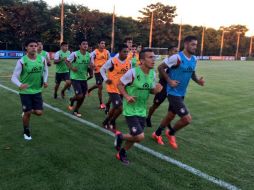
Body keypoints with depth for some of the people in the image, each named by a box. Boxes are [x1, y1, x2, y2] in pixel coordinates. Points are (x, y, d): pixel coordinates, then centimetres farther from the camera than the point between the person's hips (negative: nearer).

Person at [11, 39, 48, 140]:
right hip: (25, 91, -3)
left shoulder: (42, 59, -5)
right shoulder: (22, 61, -16)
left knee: (39, 112, 0)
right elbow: (14, 77, -14)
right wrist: (20, 84, -34)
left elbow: (45, 70, 15)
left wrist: (45, 80, 0)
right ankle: (26, 132, 28)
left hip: (37, 91, 3)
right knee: (27, 113, 2)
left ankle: (27, 111, 35)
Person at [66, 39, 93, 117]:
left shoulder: (89, 55, 2)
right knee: (79, 95, -14)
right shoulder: (75, 54, -15)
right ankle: (72, 100, 22)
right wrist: (71, 68, -19)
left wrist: (90, 68, -6)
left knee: (83, 96, 9)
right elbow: (67, 61, -4)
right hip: (75, 78, -6)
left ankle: (76, 110, 30)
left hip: (84, 78, 6)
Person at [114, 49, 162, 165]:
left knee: (135, 137, 14)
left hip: (142, 110, 7)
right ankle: (120, 136, 17)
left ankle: (122, 153, 41)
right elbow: (119, 84, -9)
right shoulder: (133, 72, -21)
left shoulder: (153, 74, -1)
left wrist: (156, 90, -11)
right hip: (130, 110, -7)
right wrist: (127, 96, -24)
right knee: (140, 137, -13)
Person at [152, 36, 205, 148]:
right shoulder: (177, 57, -19)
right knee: (187, 119, -11)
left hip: (181, 93, 9)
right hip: (173, 93, -9)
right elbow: (160, 68, -14)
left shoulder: (194, 59, 5)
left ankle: (157, 134, 42)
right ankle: (171, 133, 16)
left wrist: (198, 81, 0)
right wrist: (169, 81, -20)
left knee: (170, 116, 21)